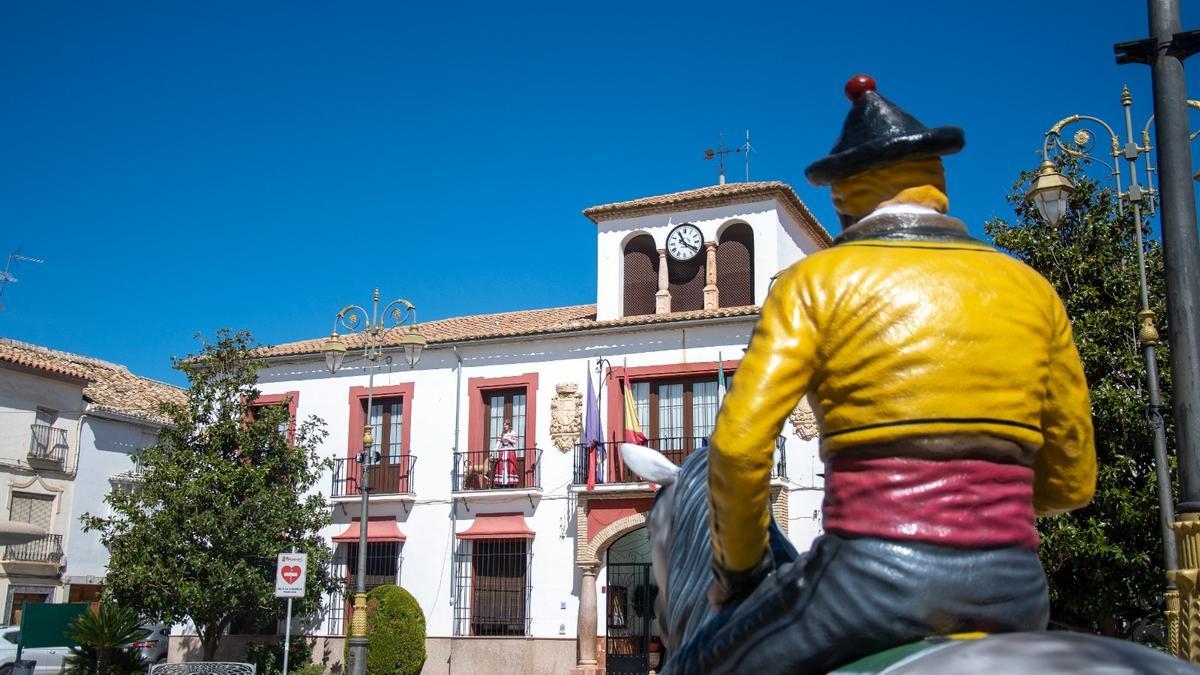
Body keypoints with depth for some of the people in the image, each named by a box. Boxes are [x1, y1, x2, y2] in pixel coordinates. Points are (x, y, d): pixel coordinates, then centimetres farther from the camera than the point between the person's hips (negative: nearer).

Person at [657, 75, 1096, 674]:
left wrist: (737, 567, 7)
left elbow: (739, 446, -9)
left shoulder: (818, 281, 1)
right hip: (1015, 595, 5)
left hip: (876, 577, -4)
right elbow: (1072, 480, 14)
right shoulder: (1030, 288, 11)